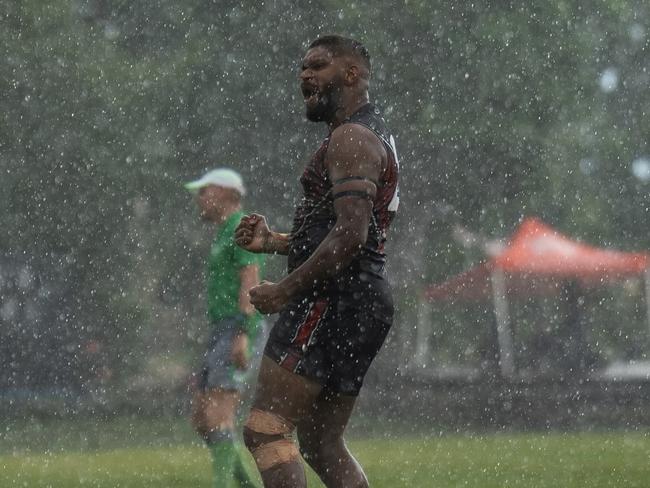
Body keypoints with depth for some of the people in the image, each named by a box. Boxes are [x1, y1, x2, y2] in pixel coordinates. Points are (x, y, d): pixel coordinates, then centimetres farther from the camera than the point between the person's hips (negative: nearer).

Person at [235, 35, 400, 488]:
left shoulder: (350, 139, -11)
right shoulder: (376, 137, 23)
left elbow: (350, 235, -22)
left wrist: (285, 290, -17)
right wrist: (273, 242, 16)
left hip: (333, 299, -11)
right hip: (364, 300, 11)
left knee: (265, 428, -13)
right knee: (322, 443, 14)